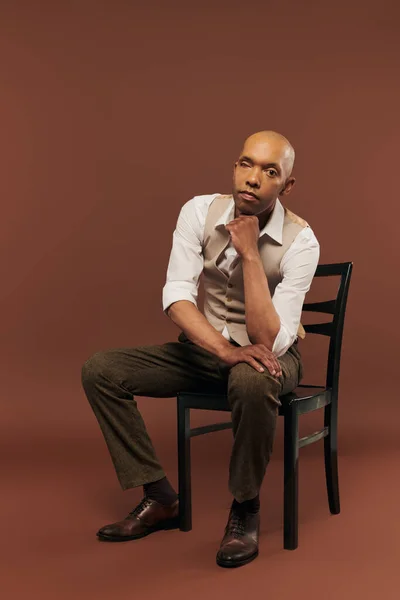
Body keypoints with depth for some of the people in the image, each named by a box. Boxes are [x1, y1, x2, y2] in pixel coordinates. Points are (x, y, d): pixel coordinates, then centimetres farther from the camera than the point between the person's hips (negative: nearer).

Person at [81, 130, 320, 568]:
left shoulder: (300, 242, -20)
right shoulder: (200, 212, -11)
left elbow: (271, 340, -27)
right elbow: (176, 296, -17)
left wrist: (250, 253, -31)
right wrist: (227, 350, -31)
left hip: (270, 353, -4)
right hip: (206, 344, 4)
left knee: (251, 382, -41)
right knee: (100, 370, -12)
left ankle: (245, 510, -16)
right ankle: (160, 499, -4)